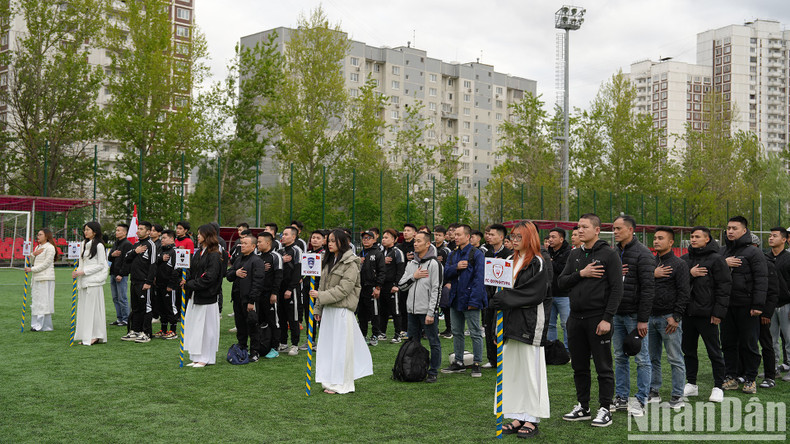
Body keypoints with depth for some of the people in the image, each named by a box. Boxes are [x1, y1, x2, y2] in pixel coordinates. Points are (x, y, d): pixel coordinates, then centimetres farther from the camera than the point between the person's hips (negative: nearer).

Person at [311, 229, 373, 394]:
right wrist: (318, 308, 15)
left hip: (342, 309, -8)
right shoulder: (329, 261, 16)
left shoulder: (350, 263, -9)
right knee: (328, 344, 9)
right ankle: (331, 381, 18)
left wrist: (321, 296, -20)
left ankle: (341, 384, 5)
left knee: (341, 345, -3)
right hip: (329, 309, 8)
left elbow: (344, 288, -17)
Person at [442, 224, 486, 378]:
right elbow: (446, 272, 7)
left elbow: (479, 278, -14)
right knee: (457, 332, 13)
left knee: (475, 333, -1)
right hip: (456, 299, 7)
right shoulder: (453, 255, 13)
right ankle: (458, 362, 22)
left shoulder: (476, 254, -8)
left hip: (469, 299, -7)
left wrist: (474, 300, -19)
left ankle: (476, 364, 6)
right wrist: (456, 267, -14)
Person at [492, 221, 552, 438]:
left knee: (530, 369, -3)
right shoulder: (511, 262, 17)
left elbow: (535, 294, -16)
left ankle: (531, 420, 4)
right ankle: (518, 418, 13)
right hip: (511, 322, 8)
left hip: (530, 322, -8)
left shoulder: (539, 264, -7)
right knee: (513, 369, 7)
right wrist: (499, 299, 2)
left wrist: (505, 298, -16)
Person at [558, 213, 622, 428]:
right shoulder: (575, 255, 13)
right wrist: (580, 274, -10)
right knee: (579, 366, 13)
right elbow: (561, 282, 7)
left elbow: (617, 289, -11)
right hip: (575, 319, 6)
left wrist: (607, 318, -17)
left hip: (598, 319, -6)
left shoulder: (609, 255, -6)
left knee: (603, 367, 0)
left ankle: (605, 410, 8)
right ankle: (583, 407, 23)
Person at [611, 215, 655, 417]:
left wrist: (643, 319, -19)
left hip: (635, 315, -8)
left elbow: (648, 288, -16)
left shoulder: (642, 254, -11)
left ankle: (641, 401, 7)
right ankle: (621, 398, 20)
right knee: (620, 358, 12)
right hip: (617, 314, 8)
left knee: (641, 359, 0)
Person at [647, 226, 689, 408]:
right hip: (650, 317, 6)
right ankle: (653, 392, 20)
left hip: (669, 318, -6)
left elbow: (683, 293, -8)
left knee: (675, 359, -2)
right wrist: (652, 275, -9)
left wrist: (676, 316, -14)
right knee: (652, 358, 11)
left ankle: (677, 396, 4)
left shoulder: (679, 264, -2)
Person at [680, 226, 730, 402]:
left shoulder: (716, 259, -4)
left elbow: (724, 287, -7)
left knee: (714, 352, 1)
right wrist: (690, 274, -9)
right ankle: (691, 384, 22)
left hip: (706, 314, -6)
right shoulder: (684, 259, 13)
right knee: (688, 350, 11)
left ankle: (718, 387, 10)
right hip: (687, 313, 6)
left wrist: (718, 312, -13)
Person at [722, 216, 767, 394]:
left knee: (749, 344, 2)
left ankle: (750, 379, 11)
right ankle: (731, 377, 18)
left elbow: (761, 280, -9)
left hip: (746, 306, -6)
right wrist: (724, 264, -6)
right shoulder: (724, 252, 15)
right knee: (728, 343, 9)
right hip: (726, 306, 6)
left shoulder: (754, 252, -4)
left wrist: (758, 305, -16)